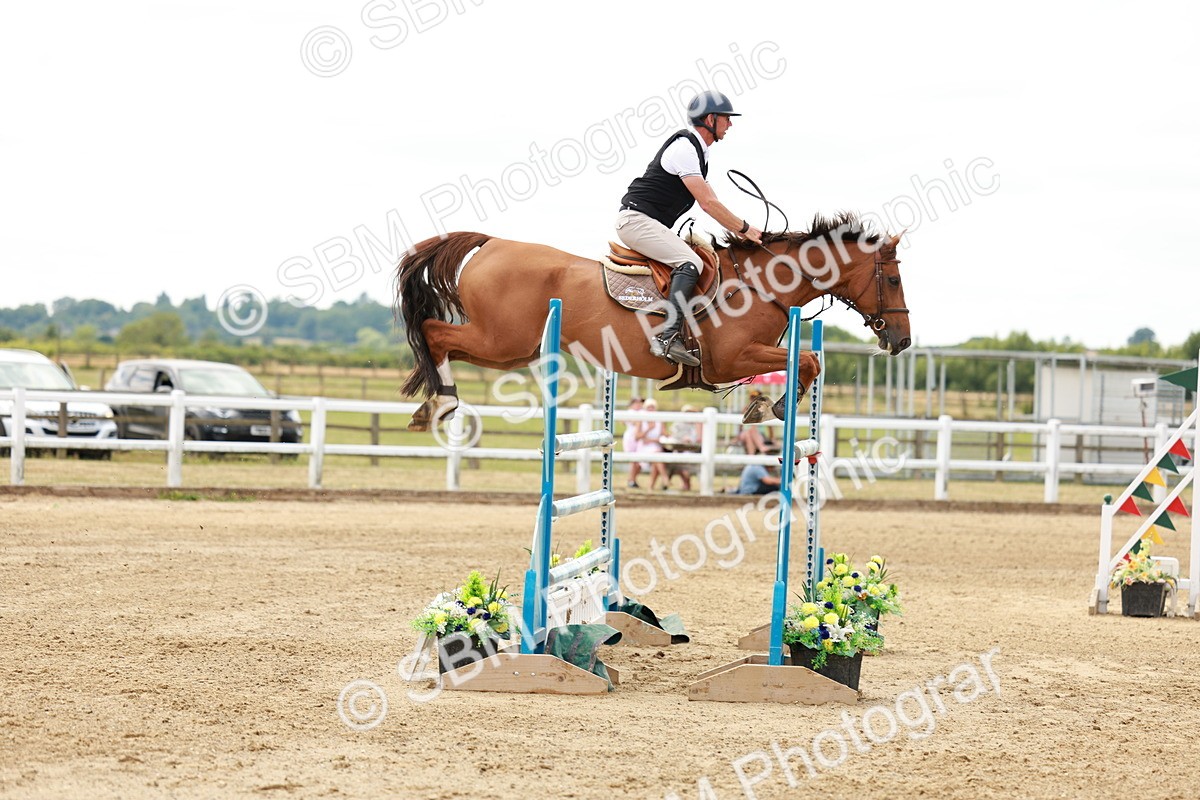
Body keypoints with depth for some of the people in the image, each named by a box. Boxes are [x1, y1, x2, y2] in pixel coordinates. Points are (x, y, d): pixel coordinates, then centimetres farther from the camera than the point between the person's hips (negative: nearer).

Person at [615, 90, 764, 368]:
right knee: (690, 264, -25)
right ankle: (667, 336, -38)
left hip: (648, 224, 11)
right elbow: (707, 203, -18)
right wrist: (744, 229, -11)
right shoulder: (684, 147, -15)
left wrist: (737, 228, 11)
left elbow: (708, 199, 22)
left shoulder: (697, 150, 17)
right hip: (637, 218, -11)